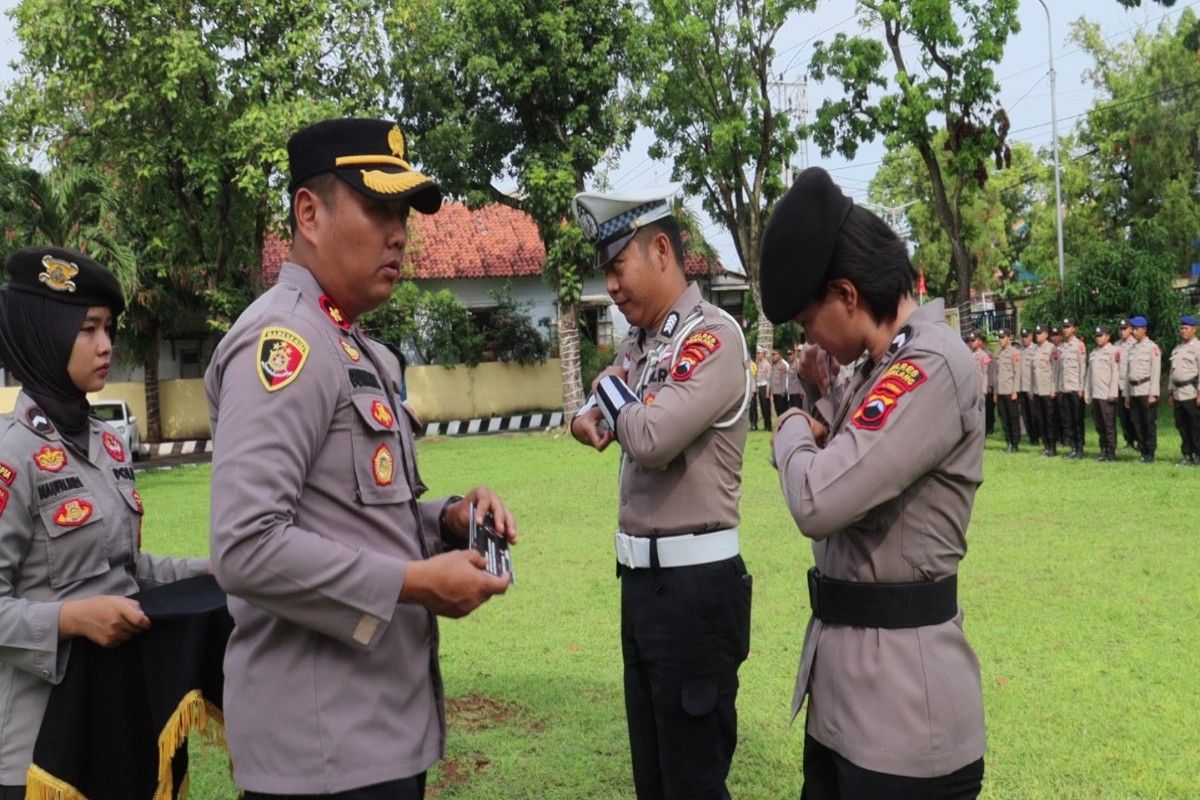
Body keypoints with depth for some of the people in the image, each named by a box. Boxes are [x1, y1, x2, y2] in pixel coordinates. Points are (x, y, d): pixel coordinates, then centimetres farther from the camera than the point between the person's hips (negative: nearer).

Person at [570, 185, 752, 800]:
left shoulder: (712, 336, -15)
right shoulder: (640, 341, 12)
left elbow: (653, 438, -25)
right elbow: (600, 412, 19)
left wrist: (611, 391, -6)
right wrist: (590, 418, -4)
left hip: (693, 584, -9)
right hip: (642, 578, 9)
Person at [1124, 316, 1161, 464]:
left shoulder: (1152, 348, -4)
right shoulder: (1132, 348, 15)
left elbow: (1156, 372, -10)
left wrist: (1153, 394, -16)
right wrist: (1127, 395, 14)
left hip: (1147, 391, -6)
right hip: (1134, 391, 6)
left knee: (1149, 423, -3)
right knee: (1138, 424, 7)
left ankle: (1150, 453, 2)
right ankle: (1143, 452, 13)